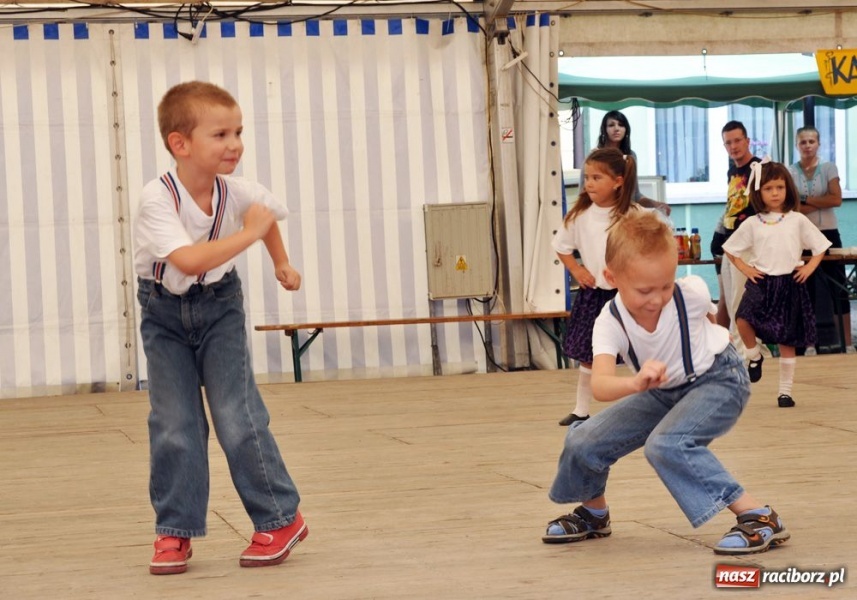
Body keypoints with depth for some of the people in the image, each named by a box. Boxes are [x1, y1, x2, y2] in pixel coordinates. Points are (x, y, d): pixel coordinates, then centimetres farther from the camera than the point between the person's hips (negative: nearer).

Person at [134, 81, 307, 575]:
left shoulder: (237, 192, -16)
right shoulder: (157, 199, -29)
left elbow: (269, 214, 11)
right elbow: (188, 260, -44)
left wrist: (282, 262, 20)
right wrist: (248, 234, -39)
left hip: (219, 306, 1)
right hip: (165, 313, -1)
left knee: (238, 415, -7)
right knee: (172, 424, -3)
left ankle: (280, 519, 4)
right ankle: (176, 532, 9)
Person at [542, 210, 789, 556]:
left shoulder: (692, 293, -28)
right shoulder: (610, 323, -27)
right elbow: (599, 385, -45)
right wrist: (636, 383, -65)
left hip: (717, 378, -4)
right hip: (664, 392, 4)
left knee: (666, 443, -31)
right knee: (583, 442, -5)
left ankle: (758, 517, -28)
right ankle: (593, 514, 26)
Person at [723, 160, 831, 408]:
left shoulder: (797, 220, 4)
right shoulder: (752, 224, 4)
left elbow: (820, 246, 9)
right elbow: (730, 248, 12)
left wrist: (809, 267, -6)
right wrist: (744, 268, -1)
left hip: (790, 285, 0)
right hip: (761, 283, 0)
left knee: (787, 342, 4)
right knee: (743, 319, -28)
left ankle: (785, 391, 15)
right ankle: (754, 355, 0)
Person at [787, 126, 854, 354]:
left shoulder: (829, 168, 2)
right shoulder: (789, 172, 1)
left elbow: (836, 199, -10)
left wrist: (806, 200, -11)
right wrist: (821, 202, -13)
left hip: (828, 233, 0)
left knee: (838, 286, 0)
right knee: (806, 288, 5)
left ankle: (848, 341, 3)